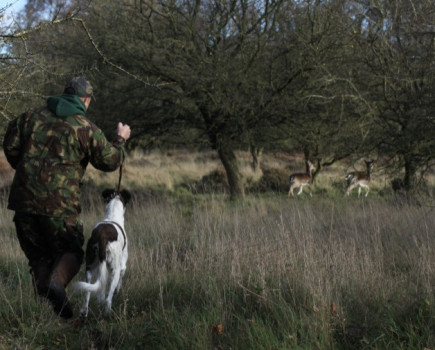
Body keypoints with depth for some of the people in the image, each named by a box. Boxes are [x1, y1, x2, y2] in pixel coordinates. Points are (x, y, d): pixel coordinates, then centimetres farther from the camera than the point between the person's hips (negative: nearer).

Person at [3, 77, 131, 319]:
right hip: (60, 203, -4)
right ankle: (57, 281, -20)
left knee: (38, 255, 15)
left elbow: (11, 146, 11)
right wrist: (121, 140, 22)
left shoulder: (33, 116, 10)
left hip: (24, 199, 4)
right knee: (70, 251, 10)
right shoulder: (86, 128, -1)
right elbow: (110, 161, 4)